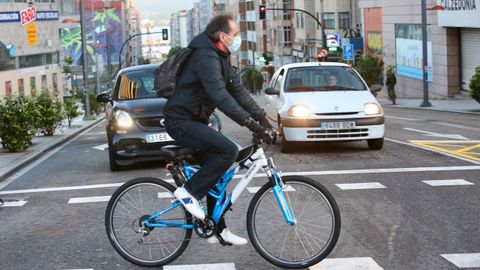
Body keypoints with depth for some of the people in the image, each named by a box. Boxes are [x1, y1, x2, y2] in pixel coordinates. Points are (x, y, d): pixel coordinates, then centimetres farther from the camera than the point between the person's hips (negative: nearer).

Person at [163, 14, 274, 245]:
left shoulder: (221, 58, 12)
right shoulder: (206, 57, -21)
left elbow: (237, 90, 12)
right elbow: (220, 96, -31)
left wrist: (261, 116, 3)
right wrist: (249, 122, -34)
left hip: (194, 120, 10)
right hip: (181, 120, -10)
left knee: (216, 172, 9)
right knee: (229, 150, -25)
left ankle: (218, 230, 16)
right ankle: (188, 192, -13)